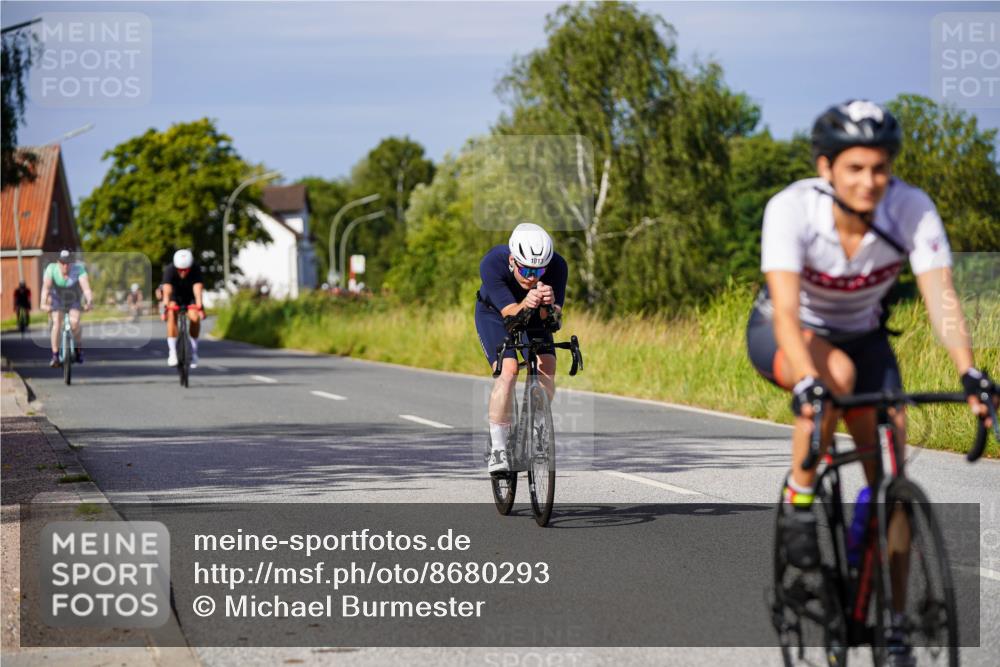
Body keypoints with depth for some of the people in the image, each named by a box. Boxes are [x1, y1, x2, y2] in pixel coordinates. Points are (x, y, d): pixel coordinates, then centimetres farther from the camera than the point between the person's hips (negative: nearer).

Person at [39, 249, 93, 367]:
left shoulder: (78, 270, -27)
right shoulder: (51, 269, -24)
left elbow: (86, 287, -37)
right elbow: (46, 287, -33)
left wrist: (89, 302, -54)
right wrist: (43, 303, -48)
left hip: (75, 300, -1)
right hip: (58, 299, 1)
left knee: (74, 322, -23)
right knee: (56, 323, -19)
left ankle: (79, 347, 3)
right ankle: (55, 356, -12)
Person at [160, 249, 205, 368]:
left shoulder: (196, 270, -30)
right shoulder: (169, 270, -31)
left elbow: (198, 289, -43)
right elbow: (167, 291, -43)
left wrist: (200, 307, -57)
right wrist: (165, 308, -58)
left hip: (190, 297, 1)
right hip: (175, 296, -1)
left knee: (195, 318, -25)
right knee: (172, 315, -29)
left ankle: (194, 351, -5)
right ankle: (172, 352, -26)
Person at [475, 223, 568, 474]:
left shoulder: (557, 266, -31)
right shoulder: (492, 263, -36)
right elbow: (510, 313, -39)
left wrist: (550, 305, -56)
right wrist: (525, 305, -61)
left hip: (533, 316, 3)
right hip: (494, 314, -3)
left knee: (548, 371, -17)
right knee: (508, 371, -24)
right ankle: (498, 447, -15)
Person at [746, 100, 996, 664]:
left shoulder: (912, 210, -25)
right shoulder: (792, 209, -31)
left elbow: (941, 296, -34)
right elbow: (786, 309, -41)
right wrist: (808, 380, -57)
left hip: (861, 336, 3)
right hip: (782, 335, -3)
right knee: (837, 373, -37)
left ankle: (891, 620, 2)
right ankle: (800, 498, -16)